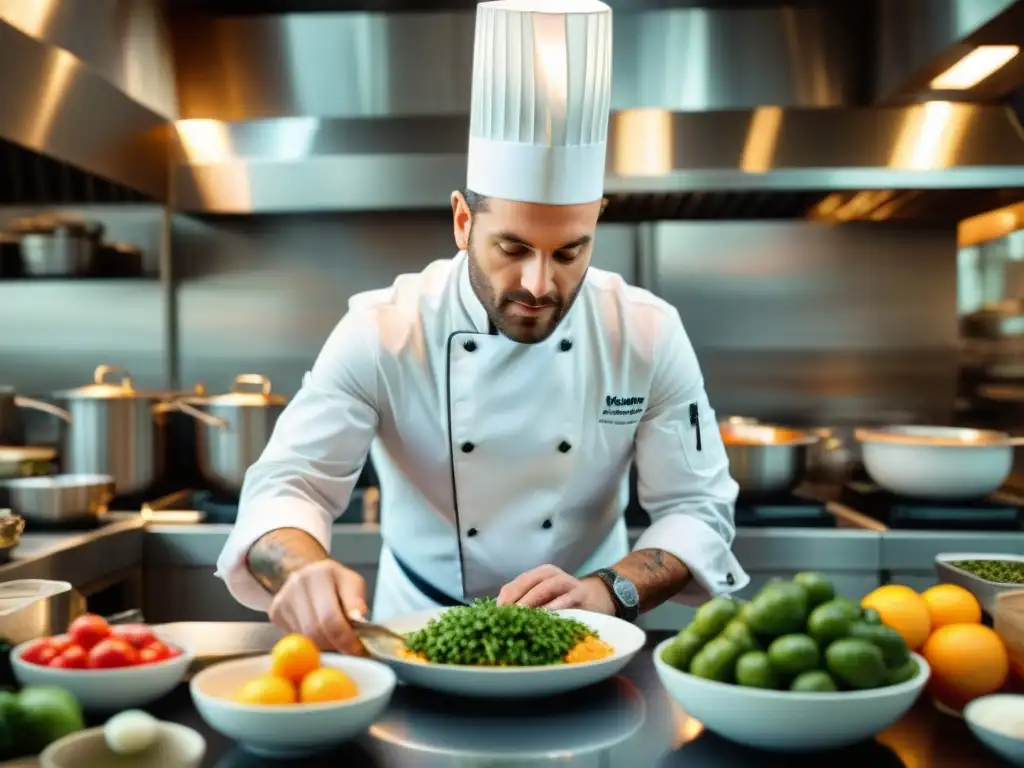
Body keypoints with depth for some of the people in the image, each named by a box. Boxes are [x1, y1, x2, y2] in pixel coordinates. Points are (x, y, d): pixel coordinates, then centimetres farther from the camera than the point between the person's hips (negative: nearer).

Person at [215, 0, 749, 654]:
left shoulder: (648, 333, -11)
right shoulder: (381, 332, -15)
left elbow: (699, 508, -8)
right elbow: (285, 485, -19)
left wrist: (608, 590, -27)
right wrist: (308, 570, -42)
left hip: (582, 642, 2)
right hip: (419, 629, -1)